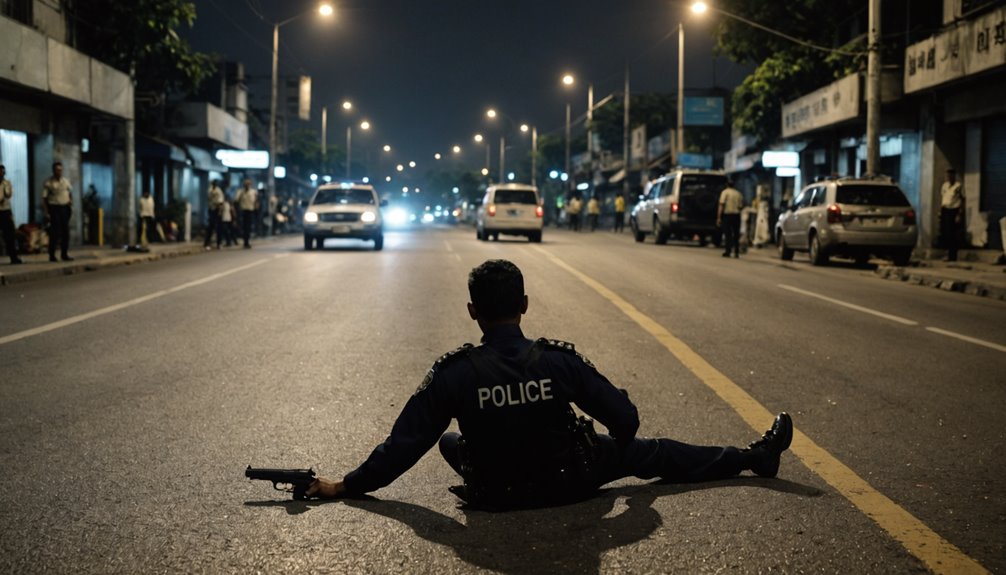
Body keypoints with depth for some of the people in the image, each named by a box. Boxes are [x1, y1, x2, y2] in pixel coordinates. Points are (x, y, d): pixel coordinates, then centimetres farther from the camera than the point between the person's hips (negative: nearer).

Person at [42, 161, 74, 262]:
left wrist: (71, 205, 4)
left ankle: (64, 254, 16)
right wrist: (46, 213, -12)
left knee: (65, 232, 6)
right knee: (55, 232, -6)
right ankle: (52, 255, 3)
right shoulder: (48, 183, -5)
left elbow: (70, 194, 21)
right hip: (54, 208, -5)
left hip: (65, 208, 5)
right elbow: (44, 198, -6)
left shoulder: (66, 181, 10)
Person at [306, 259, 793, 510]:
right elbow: (624, 419, -11)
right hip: (569, 482, 0)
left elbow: (405, 443, -15)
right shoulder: (560, 360, -19)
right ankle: (755, 456, 39)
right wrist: (612, 454, 14)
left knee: (450, 440, 30)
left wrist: (345, 486, -3)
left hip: (494, 493, 0)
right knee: (647, 453, 22)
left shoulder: (453, 373, -21)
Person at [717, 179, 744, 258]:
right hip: (736, 215, 4)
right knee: (736, 235, 10)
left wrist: (719, 217, -12)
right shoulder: (738, 193, 11)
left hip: (727, 214, -4)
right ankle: (736, 252, 10)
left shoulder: (725, 192, -2)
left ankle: (728, 252, -8)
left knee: (728, 234, -3)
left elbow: (721, 205, -10)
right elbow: (741, 206, 8)